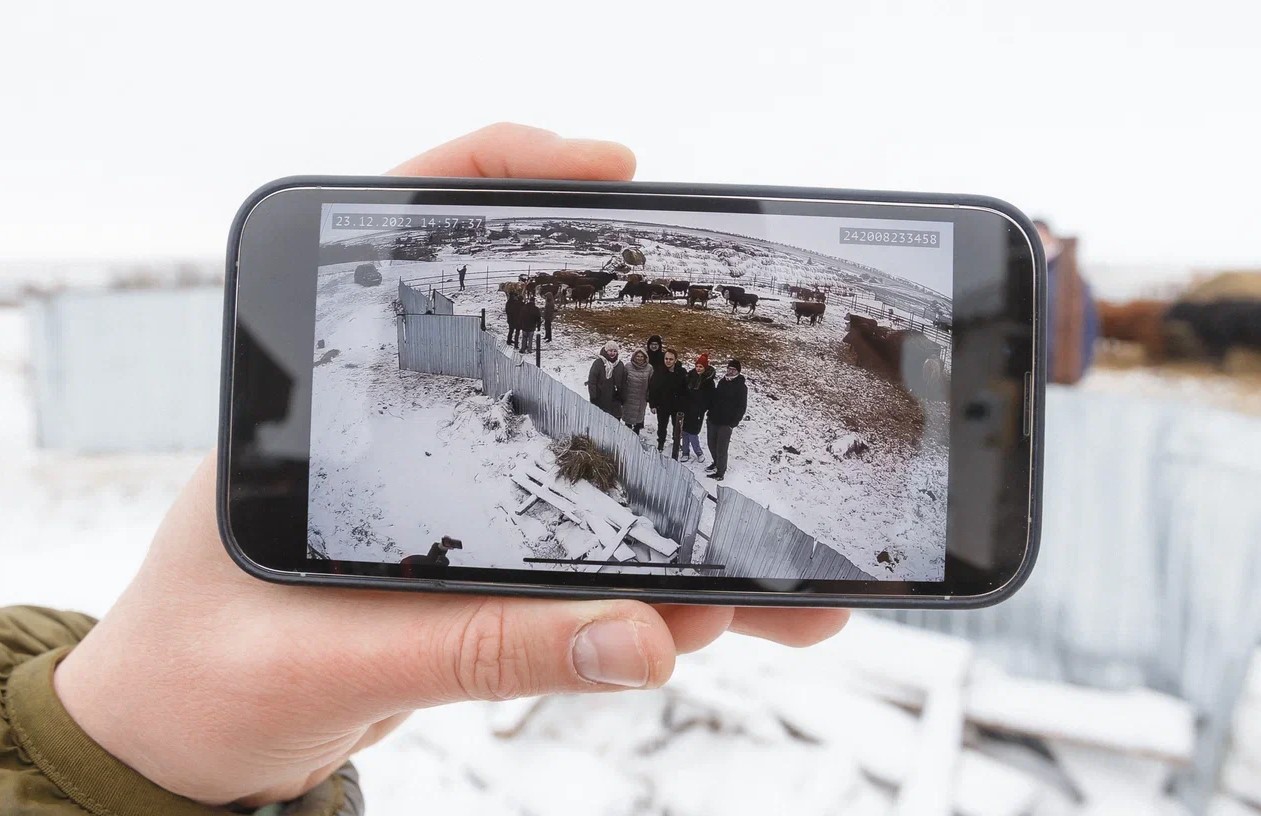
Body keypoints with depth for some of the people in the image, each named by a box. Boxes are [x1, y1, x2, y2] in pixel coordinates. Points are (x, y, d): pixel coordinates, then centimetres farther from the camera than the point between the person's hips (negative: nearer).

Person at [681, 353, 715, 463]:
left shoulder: (708, 381, -8)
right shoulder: (691, 376, 5)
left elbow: (709, 398, -8)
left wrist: (702, 410, -14)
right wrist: (682, 407, 6)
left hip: (698, 411, -5)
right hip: (687, 409, 5)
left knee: (692, 433, -6)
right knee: (685, 431, 8)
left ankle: (699, 453, 13)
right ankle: (686, 453, 20)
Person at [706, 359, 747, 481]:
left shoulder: (741, 387, -6)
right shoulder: (722, 382, 10)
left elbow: (741, 407, -7)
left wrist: (733, 423, -13)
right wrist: (710, 413, 10)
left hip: (726, 423, -6)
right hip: (713, 420, 6)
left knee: (721, 448, -5)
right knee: (711, 444, 16)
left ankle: (720, 472, 5)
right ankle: (716, 463, 38)